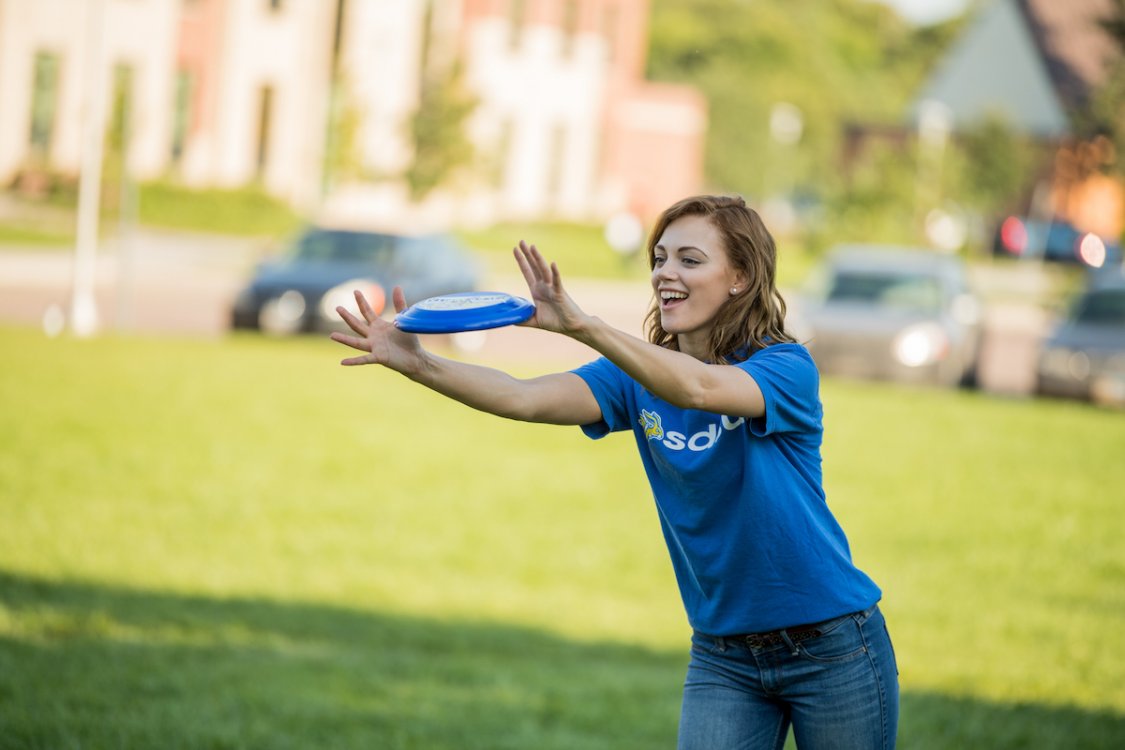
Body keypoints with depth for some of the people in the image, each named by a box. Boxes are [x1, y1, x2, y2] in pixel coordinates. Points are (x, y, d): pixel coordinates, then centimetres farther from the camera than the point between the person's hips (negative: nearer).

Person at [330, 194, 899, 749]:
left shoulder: (786, 368, -15)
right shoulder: (638, 378, 0)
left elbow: (697, 388, -36)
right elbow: (525, 398, -16)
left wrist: (583, 325, -50)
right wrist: (418, 364, -32)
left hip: (830, 650, -4)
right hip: (722, 658, 4)